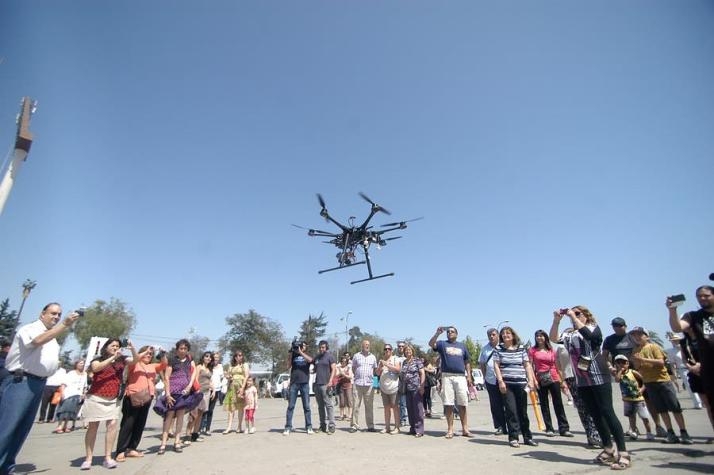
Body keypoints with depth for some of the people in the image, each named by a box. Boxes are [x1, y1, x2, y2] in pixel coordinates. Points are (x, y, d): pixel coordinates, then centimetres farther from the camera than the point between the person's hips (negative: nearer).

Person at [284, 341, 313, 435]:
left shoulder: (307, 356, 11)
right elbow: (288, 365, 1)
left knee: (306, 406, 2)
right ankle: (288, 427, 5)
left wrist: (300, 352, -11)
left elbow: (310, 360, -12)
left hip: (305, 383, -1)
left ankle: (309, 427, 8)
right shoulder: (294, 355, 15)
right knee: (291, 406, 0)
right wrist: (291, 352, -3)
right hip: (293, 383, 1)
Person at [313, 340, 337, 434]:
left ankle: (331, 425, -5)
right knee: (320, 406, 10)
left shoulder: (330, 356, 1)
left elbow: (334, 369, -6)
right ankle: (323, 425, 16)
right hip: (317, 384, 6)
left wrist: (330, 381, -16)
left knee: (329, 405, -7)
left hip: (325, 384, -6)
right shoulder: (317, 358, 17)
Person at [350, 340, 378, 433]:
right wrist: (357, 375, 5)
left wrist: (371, 376, 9)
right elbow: (353, 368, 13)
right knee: (356, 405, -1)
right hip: (358, 383, -2)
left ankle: (370, 426, 12)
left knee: (369, 406, 5)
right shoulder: (356, 356, 6)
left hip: (369, 384, 2)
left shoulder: (373, 357, 12)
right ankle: (354, 425, 7)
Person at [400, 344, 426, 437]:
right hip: (407, 388, 6)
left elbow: (422, 373, -6)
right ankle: (412, 428, 19)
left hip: (416, 388, -6)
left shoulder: (417, 360, -2)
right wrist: (403, 387, 13)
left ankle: (419, 430, 2)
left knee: (418, 408, -4)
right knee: (409, 409, 9)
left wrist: (422, 386, -13)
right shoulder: (404, 362, 13)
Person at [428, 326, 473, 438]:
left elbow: (467, 362, 18)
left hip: (461, 377, 2)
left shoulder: (462, 346, 17)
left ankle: (465, 429, 13)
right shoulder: (442, 344, 8)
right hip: (447, 377, -2)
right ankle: (450, 429, 8)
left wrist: (469, 376, 8)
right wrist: (437, 333, -23)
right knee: (448, 404, 0)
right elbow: (431, 344, -12)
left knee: (462, 404, 4)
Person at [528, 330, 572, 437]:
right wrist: (533, 379, -10)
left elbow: (556, 366, 9)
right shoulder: (532, 350, 1)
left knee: (558, 404, 3)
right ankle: (549, 429, 13)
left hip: (553, 379, 1)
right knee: (544, 405, 6)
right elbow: (530, 366, -1)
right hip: (540, 380, -1)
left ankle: (564, 428, 8)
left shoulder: (552, 350, 6)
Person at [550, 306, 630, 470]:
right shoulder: (570, 335, 13)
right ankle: (608, 450, 22)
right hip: (582, 381, 6)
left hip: (598, 377, -6)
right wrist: (556, 320, -6)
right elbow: (553, 338, 2)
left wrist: (573, 317, -20)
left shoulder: (594, 328, -2)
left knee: (607, 412, -6)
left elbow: (587, 334, -24)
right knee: (595, 415, 11)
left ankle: (623, 453, 0)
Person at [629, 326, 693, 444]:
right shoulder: (636, 351, 7)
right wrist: (637, 361, -15)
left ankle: (684, 433, 8)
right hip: (649, 383, 3)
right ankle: (671, 434, 13)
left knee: (675, 407, 0)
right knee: (662, 409, 7)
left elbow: (661, 362, -14)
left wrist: (643, 359, -23)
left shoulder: (653, 347, -4)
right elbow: (637, 367, 5)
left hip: (663, 380, -3)